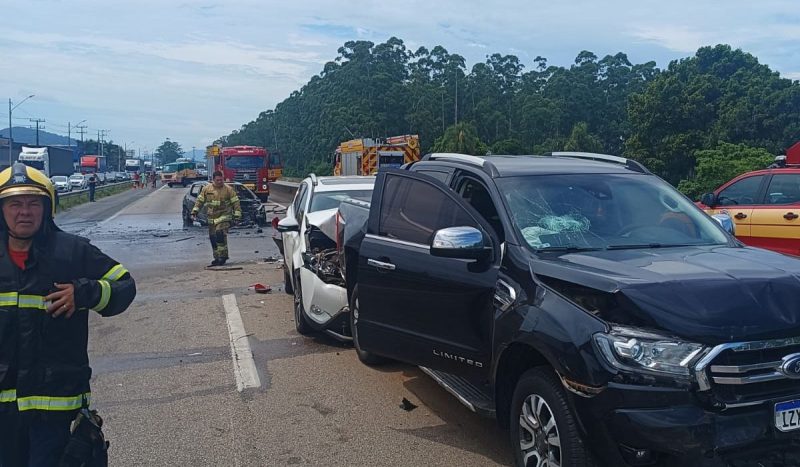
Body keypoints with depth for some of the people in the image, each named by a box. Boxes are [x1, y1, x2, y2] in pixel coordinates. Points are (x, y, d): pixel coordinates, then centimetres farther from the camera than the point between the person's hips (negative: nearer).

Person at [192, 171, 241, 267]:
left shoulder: (228, 189, -3)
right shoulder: (206, 189, 5)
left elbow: (235, 202, -2)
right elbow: (199, 201, 12)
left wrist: (237, 214, -8)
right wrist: (194, 212, 6)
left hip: (224, 217, -5)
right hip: (211, 218, 5)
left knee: (220, 234, -22)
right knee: (213, 238, 8)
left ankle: (223, 256, -15)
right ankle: (217, 258, 19)